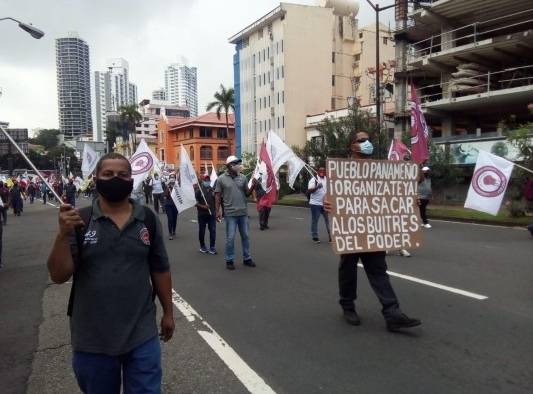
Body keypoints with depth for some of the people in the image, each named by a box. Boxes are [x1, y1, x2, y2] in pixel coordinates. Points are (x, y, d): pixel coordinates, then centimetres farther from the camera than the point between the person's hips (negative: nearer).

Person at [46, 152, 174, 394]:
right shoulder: (79, 221, -6)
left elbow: (160, 270, 5)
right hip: (92, 340, 0)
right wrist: (63, 234, -23)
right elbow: (59, 276, -9)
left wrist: (168, 312, 8)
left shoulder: (148, 220, -2)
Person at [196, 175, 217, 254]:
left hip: (212, 214, 2)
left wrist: (216, 212, 8)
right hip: (202, 214, -2)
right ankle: (202, 246, 23)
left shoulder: (212, 190, 8)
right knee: (202, 231, 8)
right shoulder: (199, 190, -3)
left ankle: (212, 247, 4)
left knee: (213, 231, -3)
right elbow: (195, 202, -6)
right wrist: (203, 206, -22)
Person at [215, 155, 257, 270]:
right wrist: (218, 210, -7)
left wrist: (253, 186, -11)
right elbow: (218, 196, -1)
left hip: (243, 212, 4)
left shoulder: (243, 177, 5)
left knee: (245, 236, 11)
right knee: (230, 238, 2)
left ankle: (247, 258, 24)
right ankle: (229, 260, 14)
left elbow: (247, 194, 7)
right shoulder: (221, 179, -3)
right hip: (230, 213, -4)